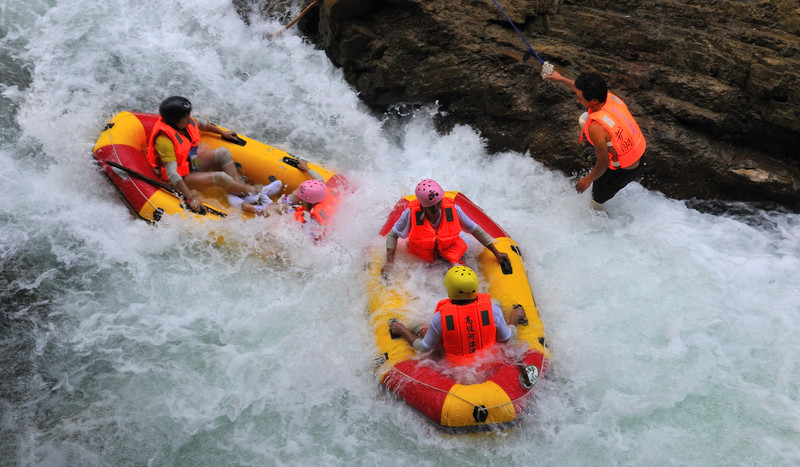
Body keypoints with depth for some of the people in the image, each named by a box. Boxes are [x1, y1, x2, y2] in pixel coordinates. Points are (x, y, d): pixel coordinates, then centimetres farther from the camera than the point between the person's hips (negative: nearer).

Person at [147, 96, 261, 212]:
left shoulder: (183, 122, -9)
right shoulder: (164, 140, -33)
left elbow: (201, 124, 17)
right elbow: (172, 174, -37)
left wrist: (222, 132, 25)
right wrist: (190, 197, -41)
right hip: (182, 176, -9)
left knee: (223, 152, -8)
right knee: (221, 177, -24)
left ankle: (239, 184, -14)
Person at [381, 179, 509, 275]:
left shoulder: (452, 210, -16)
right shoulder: (411, 214, -20)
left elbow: (476, 230, -3)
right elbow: (392, 235, -6)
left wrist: (496, 253, 0)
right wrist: (389, 262, -17)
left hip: (452, 257, 0)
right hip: (421, 261, 0)